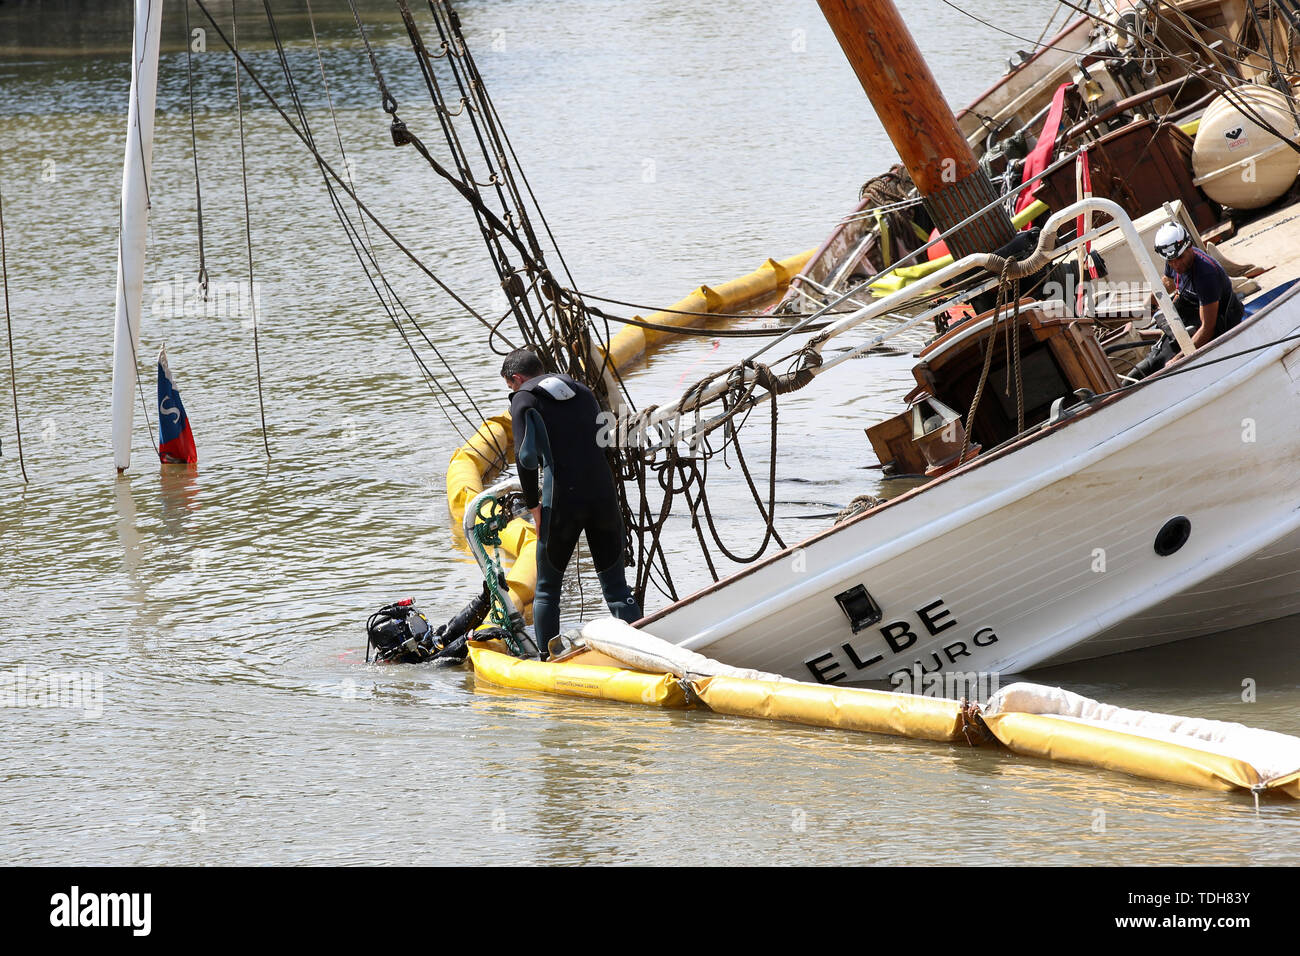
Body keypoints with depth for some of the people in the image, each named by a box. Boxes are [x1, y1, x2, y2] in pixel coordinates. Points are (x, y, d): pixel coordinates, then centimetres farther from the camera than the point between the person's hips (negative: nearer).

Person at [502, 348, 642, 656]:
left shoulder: (525, 399, 2)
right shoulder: (583, 392, 20)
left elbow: (527, 457, -10)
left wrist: (534, 505, 1)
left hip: (562, 503, -4)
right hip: (603, 497, 4)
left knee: (547, 588, 11)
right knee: (616, 586, 10)